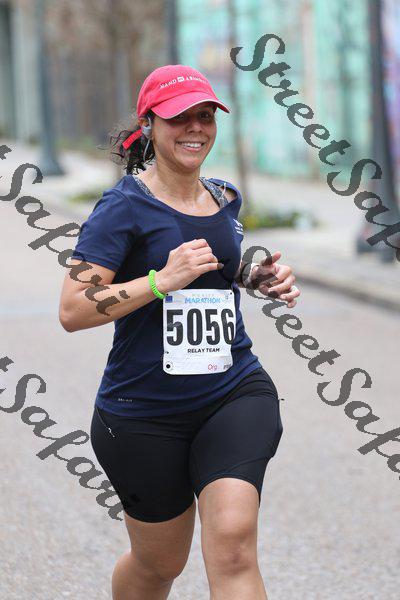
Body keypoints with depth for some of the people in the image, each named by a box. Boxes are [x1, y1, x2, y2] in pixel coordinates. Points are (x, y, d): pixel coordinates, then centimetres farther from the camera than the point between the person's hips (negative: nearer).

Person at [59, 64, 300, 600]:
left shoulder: (225, 199, 9)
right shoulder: (126, 205, -10)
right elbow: (72, 311, -16)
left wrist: (260, 276, 9)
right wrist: (162, 280, -25)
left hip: (236, 393, 3)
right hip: (144, 411, -3)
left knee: (233, 542, -19)